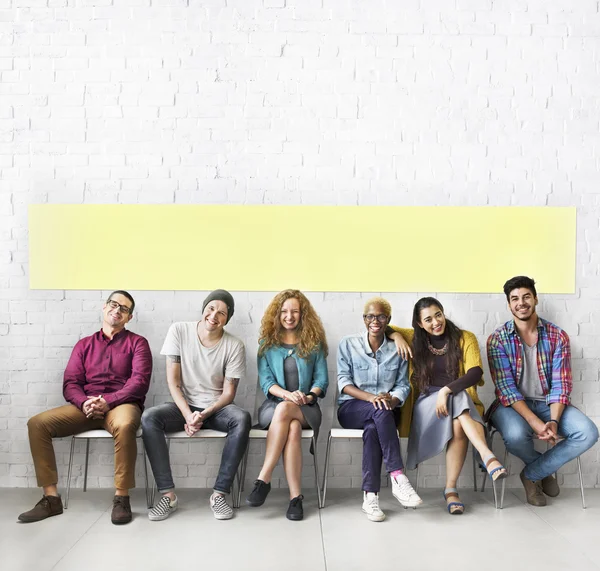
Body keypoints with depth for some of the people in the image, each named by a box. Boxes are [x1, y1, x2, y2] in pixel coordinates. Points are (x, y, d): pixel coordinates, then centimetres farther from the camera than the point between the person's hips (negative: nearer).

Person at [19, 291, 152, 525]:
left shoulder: (137, 343, 7)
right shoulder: (84, 345, 18)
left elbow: (140, 381, -6)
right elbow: (70, 383, 8)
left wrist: (108, 401, -19)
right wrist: (84, 402, -15)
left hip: (122, 404, -4)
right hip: (86, 407, 4)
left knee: (124, 425, -40)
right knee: (37, 423, -17)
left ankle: (121, 497, -24)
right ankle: (51, 497, -10)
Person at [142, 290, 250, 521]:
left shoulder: (234, 346, -10)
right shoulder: (179, 331, -8)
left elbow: (228, 393, -7)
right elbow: (173, 381, -8)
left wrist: (203, 415, -23)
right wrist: (188, 414, -19)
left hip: (216, 408, -1)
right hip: (184, 405, 1)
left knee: (242, 419, -33)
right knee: (149, 417, -28)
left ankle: (219, 493, -24)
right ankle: (168, 494, -21)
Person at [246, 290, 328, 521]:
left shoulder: (313, 343, 9)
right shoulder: (267, 343, 9)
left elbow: (322, 379, 4)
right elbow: (265, 380, -1)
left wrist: (309, 396, -17)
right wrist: (287, 394, -20)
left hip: (306, 409, 0)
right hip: (273, 405, 1)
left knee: (283, 410, -37)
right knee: (292, 428, -36)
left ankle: (263, 479, -33)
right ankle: (295, 496, -31)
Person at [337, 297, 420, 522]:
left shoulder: (397, 349, 10)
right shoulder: (348, 344, 5)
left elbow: (403, 385, 5)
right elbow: (344, 382, -4)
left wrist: (392, 400, -19)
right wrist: (371, 397, -22)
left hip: (386, 413, 1)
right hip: (352, 408, -1)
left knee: (372, 429, -35)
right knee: (380, 411, -36)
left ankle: (370, 496, -35)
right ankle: (398, 477, -40)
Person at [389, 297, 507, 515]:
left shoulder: (465, 338, 1)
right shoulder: (414, 339, 8)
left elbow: (476, 374, -11)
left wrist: (446, 390, -25)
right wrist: (397, 336, -6)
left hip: (462, 403, 0)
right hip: (427, 404, 0)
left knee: (458, 425, -38)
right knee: (458, 398, -35)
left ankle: (451, 489, -34)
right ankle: (488, 457, -47)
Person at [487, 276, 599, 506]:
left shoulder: (558, 336, -2)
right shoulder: (498, 339, -9)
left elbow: (561, 384, -7)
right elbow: (506, 387, -15)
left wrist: (554, 421, -23)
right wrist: (535, 422, -27)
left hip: (548, 403, 3)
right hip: (513, 404, -3)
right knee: (515, 435, -36)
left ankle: (532, 474, -2)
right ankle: (545, 468, 4)